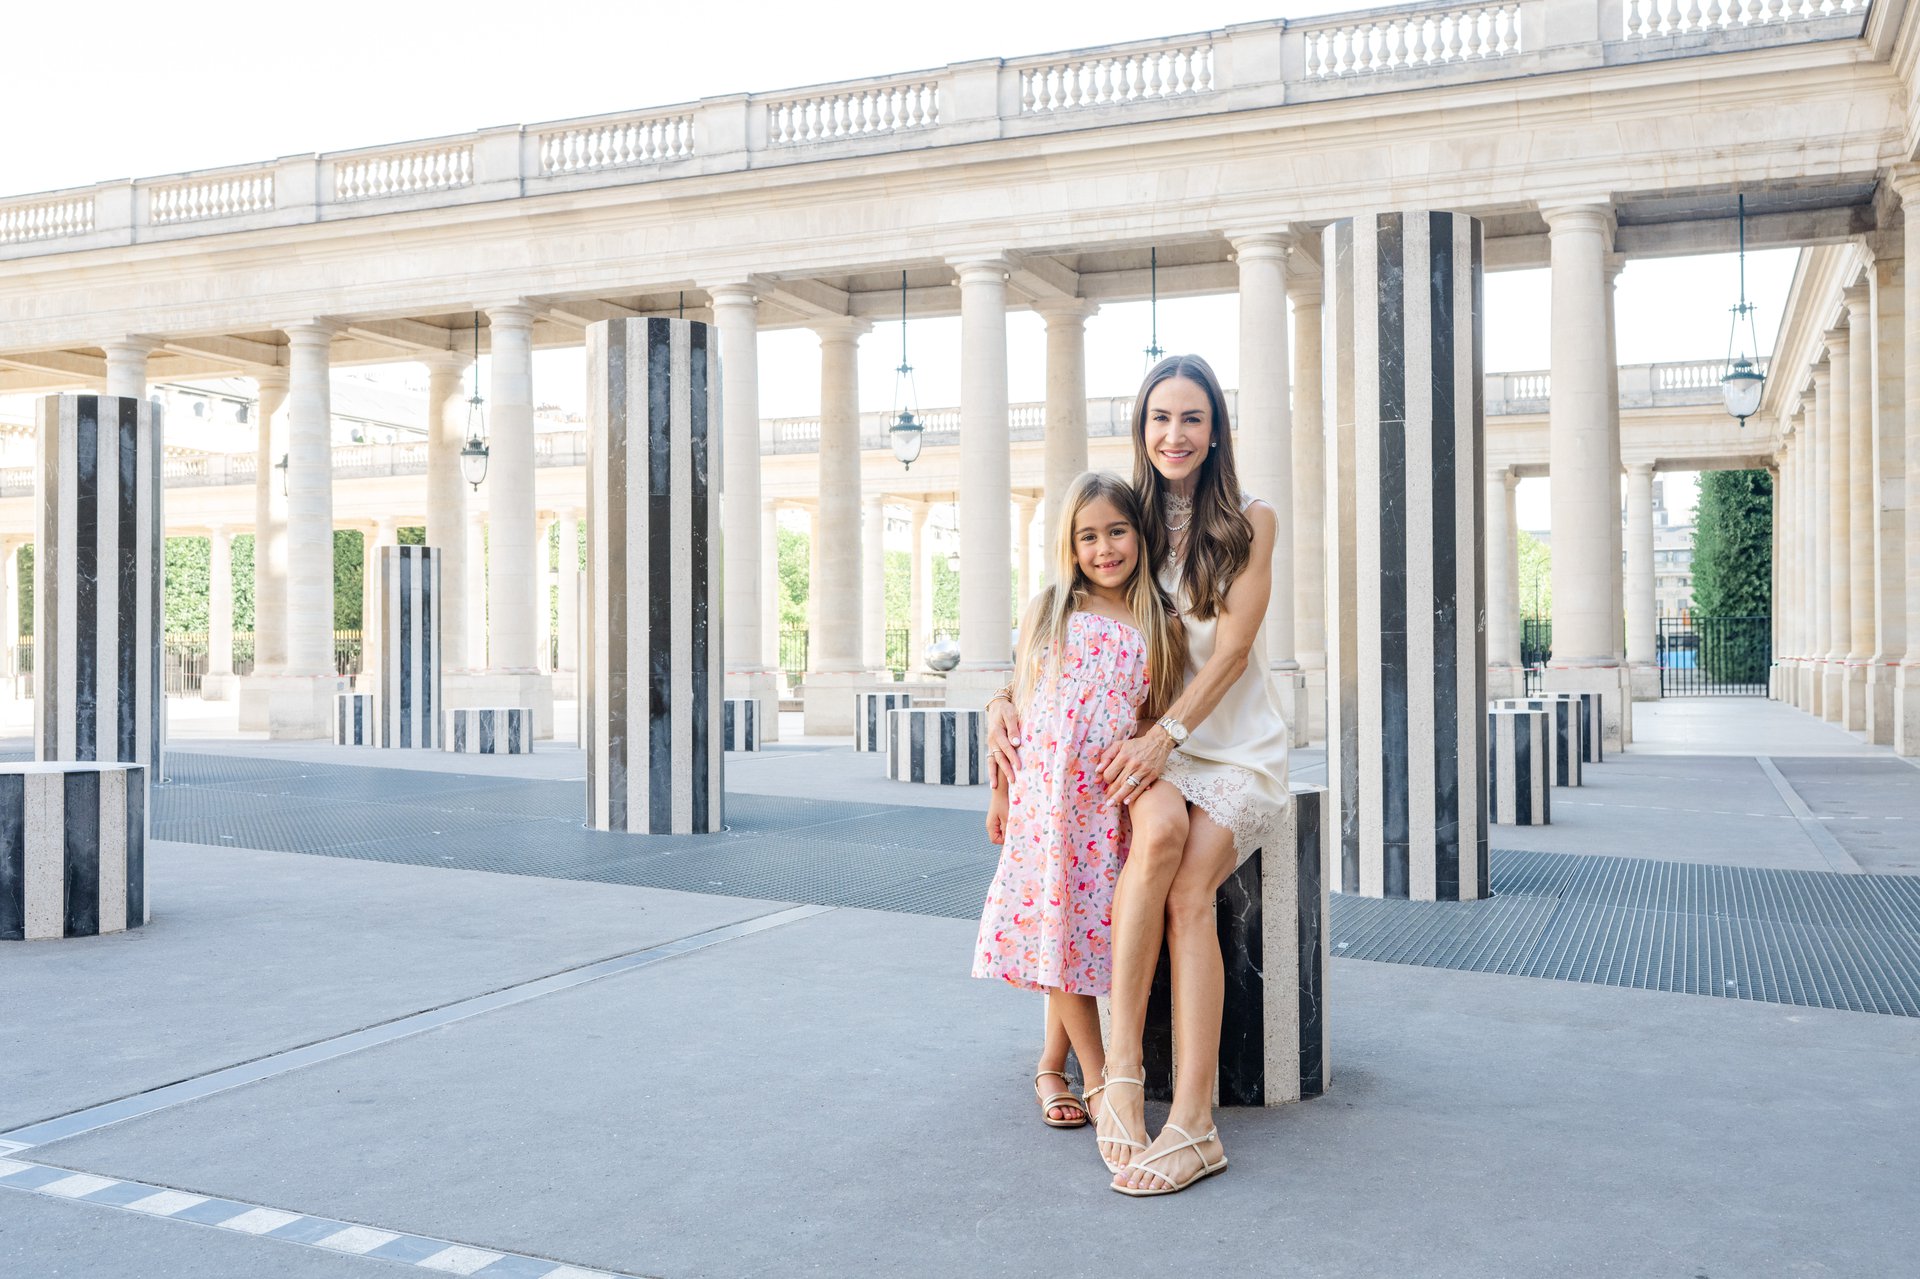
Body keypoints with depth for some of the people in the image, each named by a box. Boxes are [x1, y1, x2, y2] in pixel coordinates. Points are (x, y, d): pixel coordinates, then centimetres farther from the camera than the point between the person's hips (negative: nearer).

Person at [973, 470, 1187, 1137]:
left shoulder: (1159, 627, 4)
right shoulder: (1047, 610, 5)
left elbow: (1159, 721, 6)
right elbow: (1016, 702, 7)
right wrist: (1001, 792, 6)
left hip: (1108, 803, 1)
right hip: (1043, 798, 0)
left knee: (1082, 928, 3)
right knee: (1057, 927, -1)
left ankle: (1052, 1068, 20)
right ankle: (1099, 1079, 9)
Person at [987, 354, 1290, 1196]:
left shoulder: (1249, 523, 2)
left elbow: (1229, 652, -7)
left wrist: (1166, 735, -21)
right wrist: (1009, 699, -3)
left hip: (1234, 741, -1)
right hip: (1145, 737, 1)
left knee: (1189, 890, -27)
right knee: (1160, 827, -34)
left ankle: (1191, 1121, -28)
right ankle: (1121, 1072, -30)